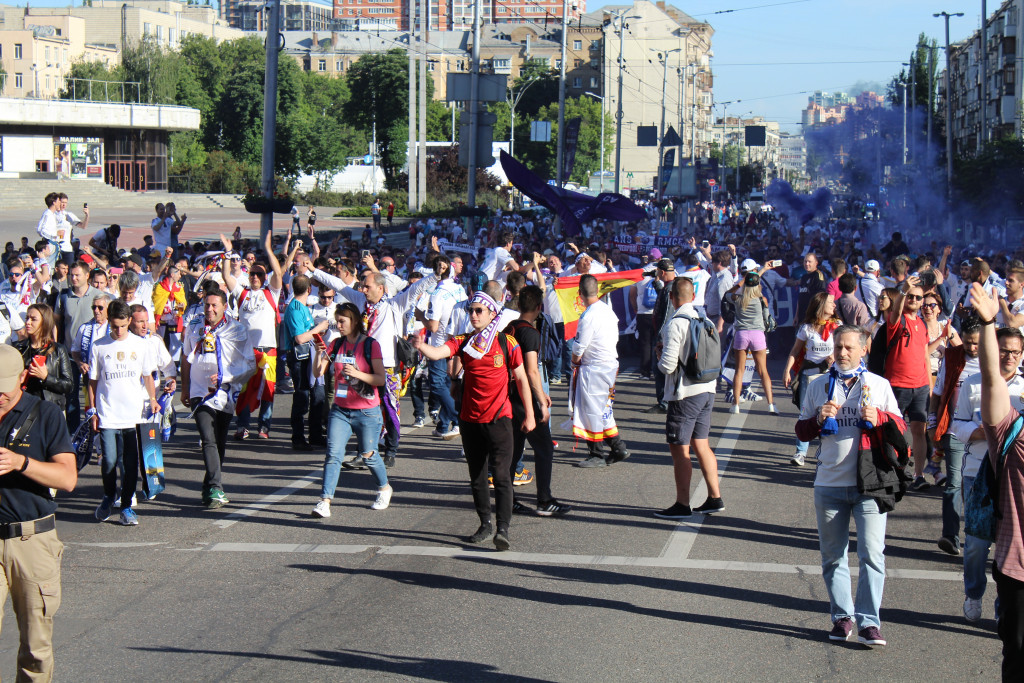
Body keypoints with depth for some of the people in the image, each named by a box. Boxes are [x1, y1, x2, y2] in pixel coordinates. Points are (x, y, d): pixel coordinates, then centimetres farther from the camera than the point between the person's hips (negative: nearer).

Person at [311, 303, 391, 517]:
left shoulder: (370, 345, -7)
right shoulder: (337, 345, 6)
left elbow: (380, 379, -12)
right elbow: (318, 373, 3)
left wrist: (357, 373, -26)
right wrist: (319, 354, -15)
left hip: (366, 411, -3)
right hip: (340, 409, 3)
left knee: (368, 455, 8)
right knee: (333, 454, -9)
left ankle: (384, 489, 33)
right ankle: (325, 501, -13)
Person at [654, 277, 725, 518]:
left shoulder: (676, 323, -17)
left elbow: (668, 365, -20)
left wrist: (661, 360, 2)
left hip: (685, 394, -7)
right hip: (707, 389, 8)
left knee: (679, 449, 1)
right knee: (701, 445, 16)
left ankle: (682, 505, 4)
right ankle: (715, 497, 18)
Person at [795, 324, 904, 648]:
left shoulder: (879, 385, 7)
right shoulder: (818, 386, 10)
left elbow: (900, 428, 10)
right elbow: (801, 431, 13)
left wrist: (879, 416, -10)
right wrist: (818, 420, -9)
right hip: (829, 484, 2)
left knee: (872, 553, -9)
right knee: (833, 556, 7)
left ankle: (868, 622, -6)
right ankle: (842, 617, 18)